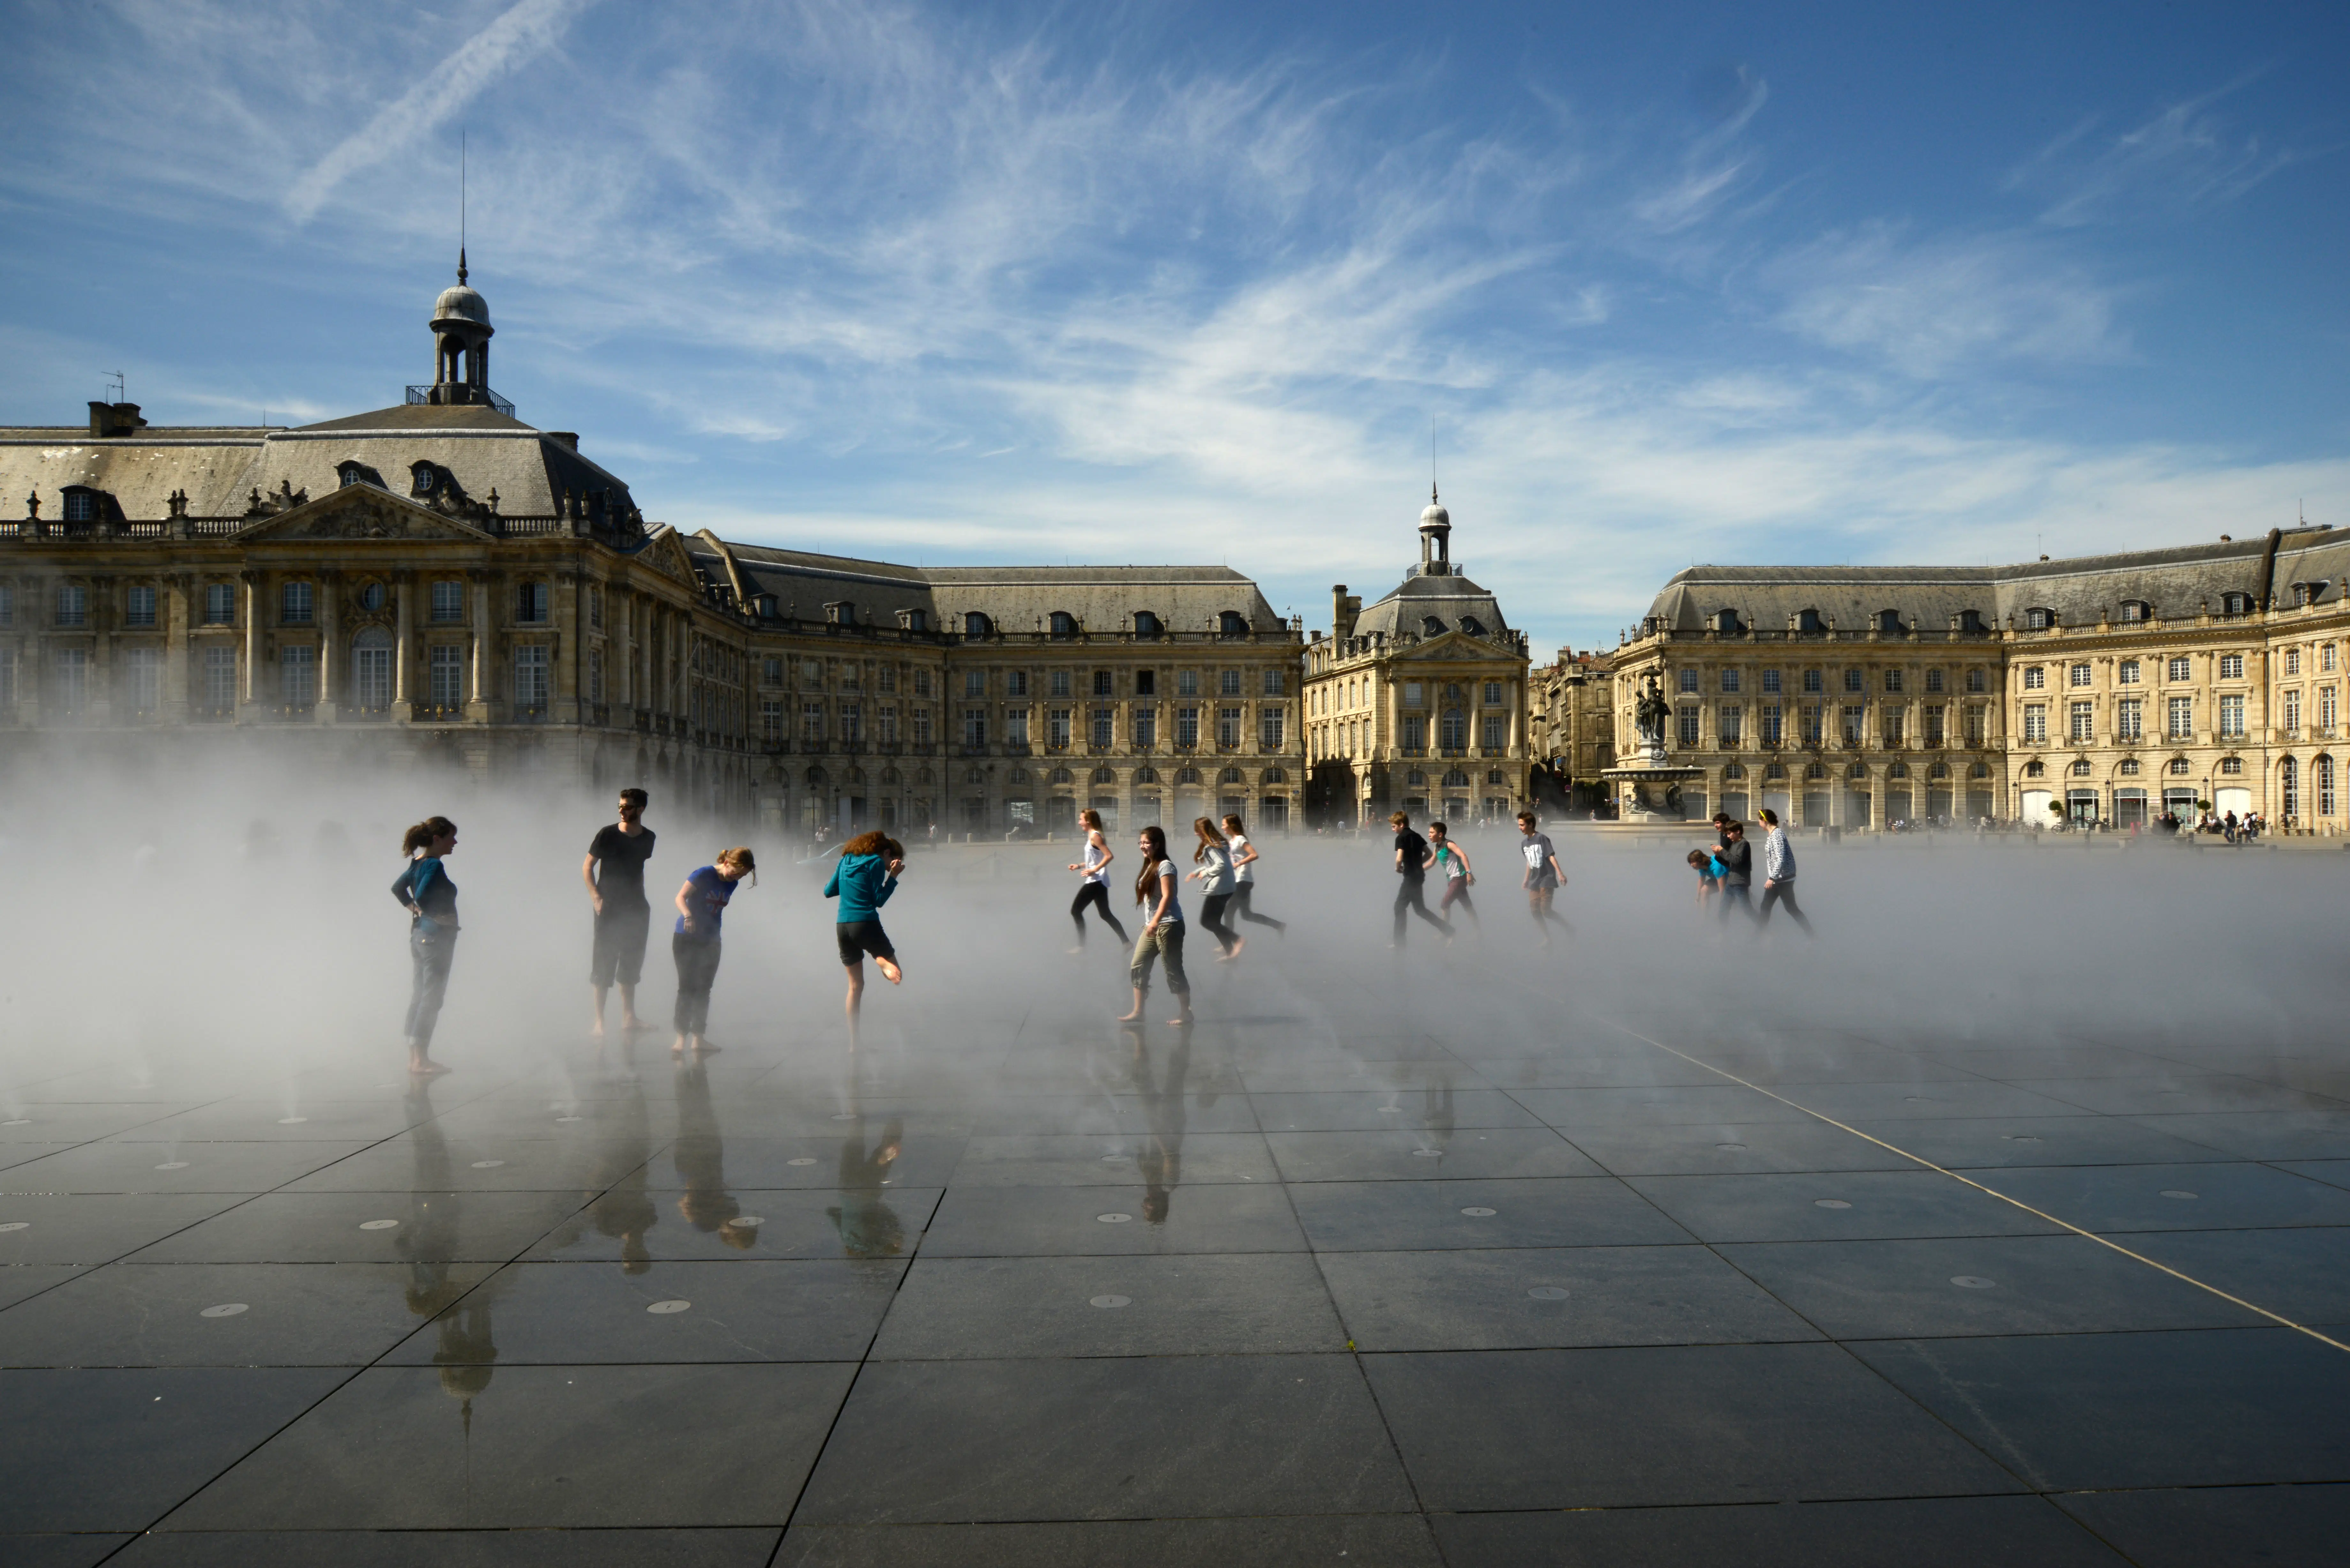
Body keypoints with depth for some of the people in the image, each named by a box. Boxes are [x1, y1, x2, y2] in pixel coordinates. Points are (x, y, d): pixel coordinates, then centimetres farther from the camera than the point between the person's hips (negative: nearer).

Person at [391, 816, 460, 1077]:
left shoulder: (418, 862, 9)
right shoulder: (434, 865, -19)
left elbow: (398, 887, 22)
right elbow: (422, 897, -30)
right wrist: (438, 917, -16)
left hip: (418, 935, 10)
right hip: (437, 937, -10)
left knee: (419, 996, 13)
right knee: (431, 999, -4)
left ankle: (415, 1056, 20)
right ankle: (421, 1060, -1)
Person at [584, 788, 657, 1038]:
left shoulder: (648, 838, 6)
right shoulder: (607, 834, -7)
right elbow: (587, 867, -4)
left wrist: (640, 897, 14)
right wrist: (596, 897, -14)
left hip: (636, 908, 5)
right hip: (609, 907, -5)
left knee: (632, 963, 11)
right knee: (603, 963, -4)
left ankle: (629, 1017, 19)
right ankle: (599, 1021, -1)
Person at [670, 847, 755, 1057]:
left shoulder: (731, 884, 6)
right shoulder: (704, 874, -14)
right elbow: (680, 897, -21)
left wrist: (715, 936, 17)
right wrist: (688, 916, -39)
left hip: (710, 942, 6)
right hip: (687, 938, -6)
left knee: (704, 990, 8)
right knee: (687, 988, -10)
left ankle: (699, 1038, 14)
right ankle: (681, 1038, -11)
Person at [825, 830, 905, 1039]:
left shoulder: (846, 860, 15)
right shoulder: (876, 862, -4)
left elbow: (828, 891, 20)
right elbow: (879, 900, -8)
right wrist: (893, 876, -3)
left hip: (842, 928, 6)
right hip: (866, 925, -6)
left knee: (855, 985, 13)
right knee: (897, 974, 5)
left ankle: (853, 1042, 9)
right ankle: (883, 963, -31)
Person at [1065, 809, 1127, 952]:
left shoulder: (1095, 836, -15)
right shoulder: (1092, 836, 14)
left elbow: (1109, 856, -24)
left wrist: (1094, 870, -25)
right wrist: (1079, 866, 15)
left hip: (1096, 881, -10)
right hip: (1097, 881, 10)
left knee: (1076, 911, -4)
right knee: (1105, 915, 14)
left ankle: (1081, 946, -1)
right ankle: (1125, 942, 15)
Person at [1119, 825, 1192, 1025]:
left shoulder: (1165, 866, -11)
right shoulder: (1149, 866, 16)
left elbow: (1167, 896, -20)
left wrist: (1155, 921, -27)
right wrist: (1149, 923, 17)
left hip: (1168, 925, -9)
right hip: (1151, 926, 9)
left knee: (1173, 970, -3)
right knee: (1138, 967, 7)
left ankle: (1186, 1013, 6)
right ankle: (1138, 1011, 13)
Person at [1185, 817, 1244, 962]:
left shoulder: (1210, 846, -17)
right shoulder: (1220, 842, 13)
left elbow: (1221, 864, -26)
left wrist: (1205, 873, -13)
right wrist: (1196, 872, 19)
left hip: (1218, 888, -10)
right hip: (1227, 887, 10)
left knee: (1207, 921, -3)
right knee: (1214, 921, 15)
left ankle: (1237, 940, -12)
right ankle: (1230, 952, 14)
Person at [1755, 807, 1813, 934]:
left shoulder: (1777, 835, -18)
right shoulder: (1773, 834, 11)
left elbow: (1781, 859, -25)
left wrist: (1772, 878, -27)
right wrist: (1772, 878, 23)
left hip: (1783, 878, -10)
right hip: (1777, 879, 10)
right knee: (1765, 907, 11)